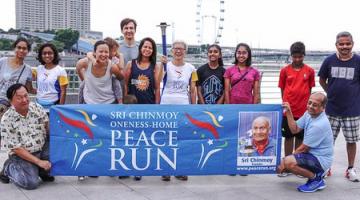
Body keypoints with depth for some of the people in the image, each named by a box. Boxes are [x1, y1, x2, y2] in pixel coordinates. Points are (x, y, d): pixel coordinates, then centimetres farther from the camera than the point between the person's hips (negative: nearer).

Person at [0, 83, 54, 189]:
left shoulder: (37, 107, -5)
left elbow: (48, 126, 2)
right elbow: (16, 148, -17)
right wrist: (39, 162, -21)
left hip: (43, 148, 5)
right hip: (22, 155, -5)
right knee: (31, 182, -23)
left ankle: (43, 171, 5)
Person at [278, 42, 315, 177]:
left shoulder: (310, 71, 0)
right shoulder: (285, 70, 0)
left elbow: (309, 90, 6)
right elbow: (282, 89, 6)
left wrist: (307, 105, 3)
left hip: (303, 110, 0)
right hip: (288, 109, 0)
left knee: (300, 138, 9)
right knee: (288, 137, 8)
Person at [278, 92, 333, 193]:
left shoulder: (319, 125, -27)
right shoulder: (309, 113, -1)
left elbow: (303, 148, -20)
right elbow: (295, 129, 6)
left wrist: (285, 162, -10)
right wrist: (288, 112, -6)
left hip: (321, 159, -9)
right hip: (312, 154, 9)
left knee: (288, 162, -30)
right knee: (283, 164, 11)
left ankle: (317, 178, -10)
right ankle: (314, 173, 14)